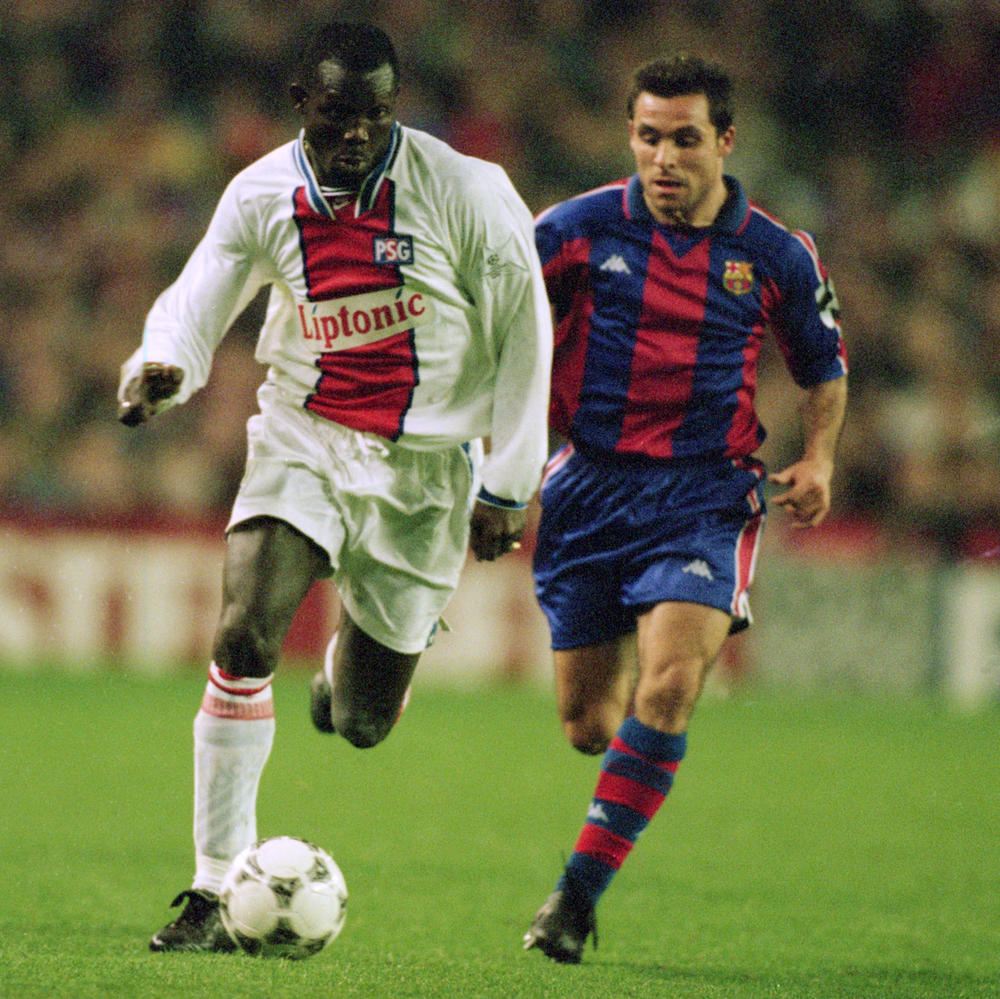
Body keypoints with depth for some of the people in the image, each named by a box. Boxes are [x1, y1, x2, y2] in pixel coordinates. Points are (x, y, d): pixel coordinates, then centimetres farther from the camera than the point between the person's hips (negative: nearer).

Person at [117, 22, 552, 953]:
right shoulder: (261, 196, -5)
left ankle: (346, 671, 48)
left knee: (362, 723, 5)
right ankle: (217, 890, -15)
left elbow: (522, 335, -3)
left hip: (423, 466, -1)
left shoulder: (466, 192, -12)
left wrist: (507, 485, -3)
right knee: (242, 638, -24)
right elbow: (195, 306, 3)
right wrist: (159, 365, -22)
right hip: (302, 444, 1)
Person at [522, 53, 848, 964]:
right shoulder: (581, 229, -2)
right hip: (589, 488, 1)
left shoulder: (776, 257, 0)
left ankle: (580, 893, -16)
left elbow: (826, 368, 16)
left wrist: (819, 457, -2)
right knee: (589, 724, 6)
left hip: (707, 495, -1)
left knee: (667, 688, -23)